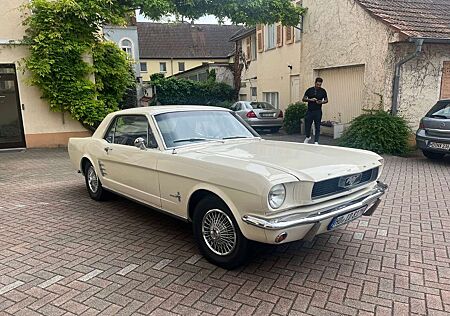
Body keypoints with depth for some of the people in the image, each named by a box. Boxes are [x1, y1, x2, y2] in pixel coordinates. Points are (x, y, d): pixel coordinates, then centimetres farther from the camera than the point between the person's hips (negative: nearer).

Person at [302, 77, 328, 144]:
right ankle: (308, 137, 32)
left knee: (317, 127, 2)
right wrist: (310, 100, -15)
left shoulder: (323, 91, 3)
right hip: (309, 111, 0)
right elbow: (304, 99, 4)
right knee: (307, 125, 4)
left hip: (318, 111, 0)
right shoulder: (309, 90, 1)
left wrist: (321, 102, -11)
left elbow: (326, 100, 9)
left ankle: (316, 141, 11)